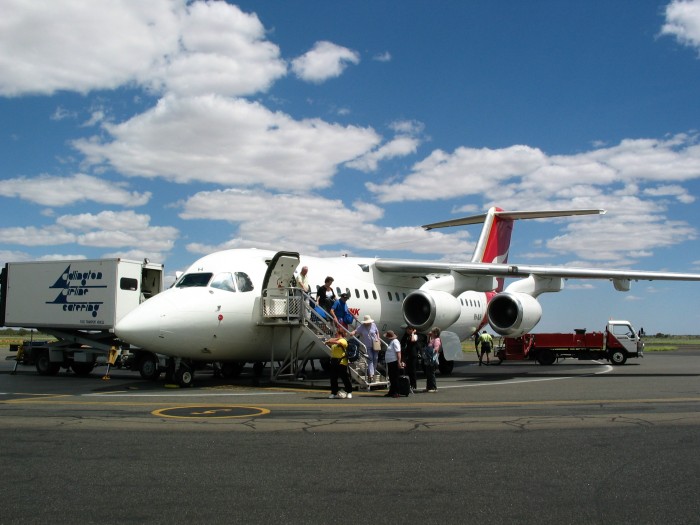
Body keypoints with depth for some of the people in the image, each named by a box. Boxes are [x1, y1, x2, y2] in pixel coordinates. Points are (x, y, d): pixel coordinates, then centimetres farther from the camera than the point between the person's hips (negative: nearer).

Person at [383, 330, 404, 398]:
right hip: (390, 362, 10)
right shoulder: (391, 342, 18)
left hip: (394, 362, -10)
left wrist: (399, 362, -26)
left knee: (395, 378, -7)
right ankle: (391, 392, 20)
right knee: (391, 378, 14)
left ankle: (396, 392, -5)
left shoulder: (395, 342, -13)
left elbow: (398, 352, -20)